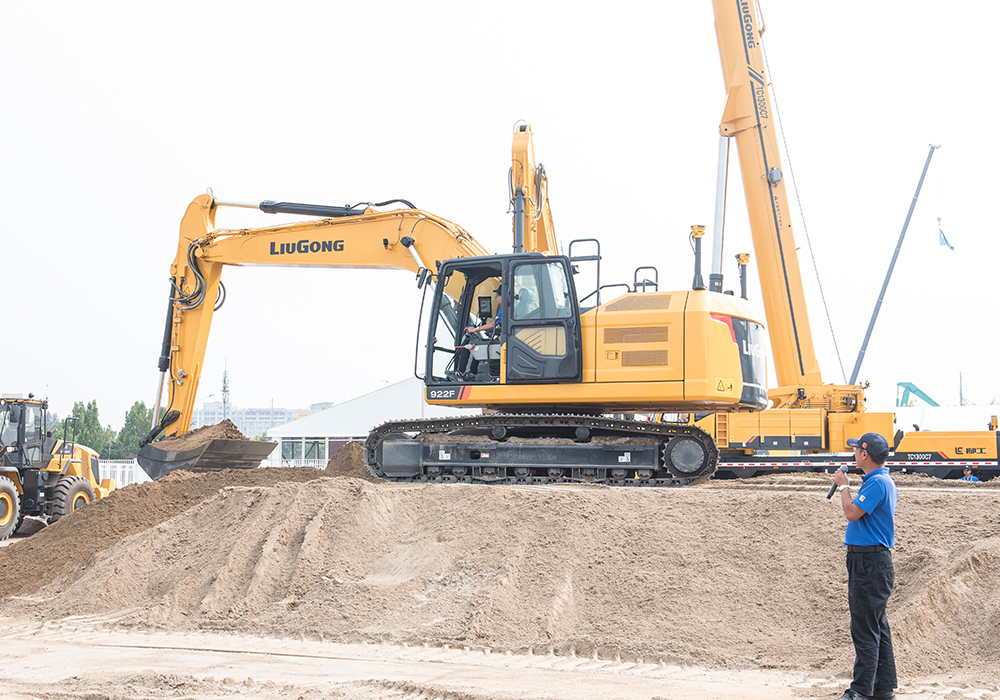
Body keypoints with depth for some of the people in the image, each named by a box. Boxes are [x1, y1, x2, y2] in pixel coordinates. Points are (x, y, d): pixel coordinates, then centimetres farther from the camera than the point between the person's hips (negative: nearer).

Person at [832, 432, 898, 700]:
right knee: (877, 627, 13)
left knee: (865, 628, -7)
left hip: (869, 564, -11)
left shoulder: (877, 482, -17)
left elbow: (852, 513, -20)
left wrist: (843, 486, -8)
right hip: (871, 561, 11)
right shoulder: (882, 481, 16)